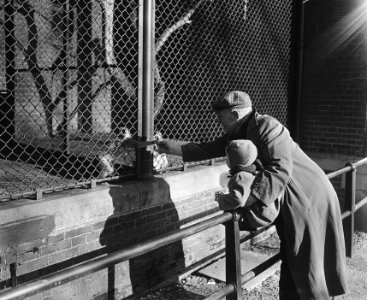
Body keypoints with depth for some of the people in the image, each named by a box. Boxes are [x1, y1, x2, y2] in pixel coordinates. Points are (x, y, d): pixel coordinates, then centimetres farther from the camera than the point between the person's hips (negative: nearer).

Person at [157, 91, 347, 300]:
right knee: (290, 262, 15)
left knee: (308, 266, -2)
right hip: (288, 202, 9)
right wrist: (173, 148, 14)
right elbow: (208, 149, 14)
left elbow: (280, 170, -33)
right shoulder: (237, 135, 5)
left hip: (308, 197, -9)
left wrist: (243, 200, -38)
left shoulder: (266, 126, -23)